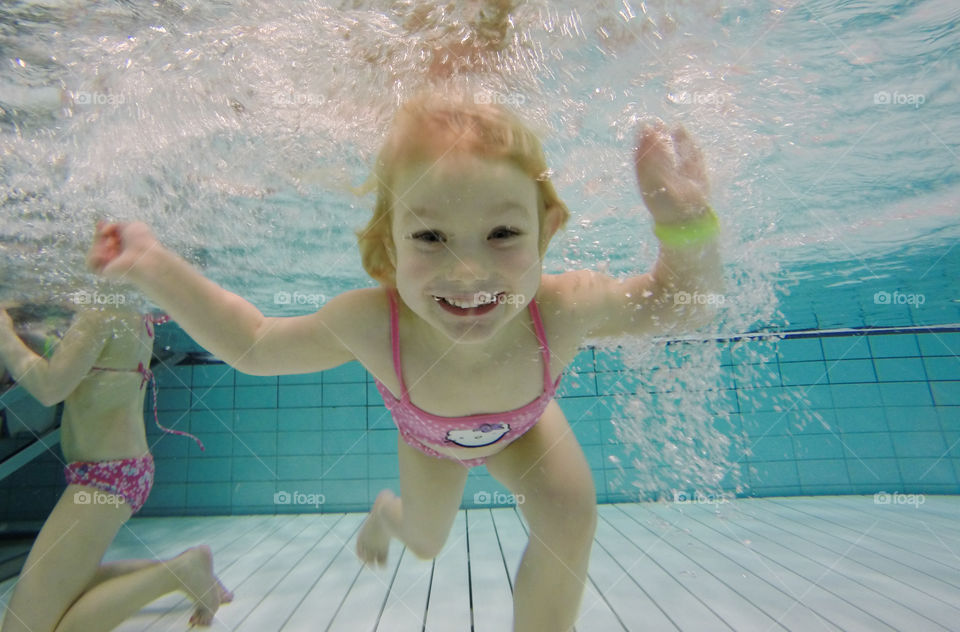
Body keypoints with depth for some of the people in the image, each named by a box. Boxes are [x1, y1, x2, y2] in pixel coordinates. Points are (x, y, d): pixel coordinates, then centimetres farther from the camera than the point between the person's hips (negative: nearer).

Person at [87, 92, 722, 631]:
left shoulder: (567, 308, -44)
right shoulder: (370, 323, -44)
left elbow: (685, 304, -26)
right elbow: (253, 344, -24)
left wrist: (686, 218, -47)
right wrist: (154, 266, -31)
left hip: (523, 427, 1)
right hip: (430, 438, 0)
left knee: (570, 509, -24)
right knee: (426, 543, 22)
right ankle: (388, 510, 62)